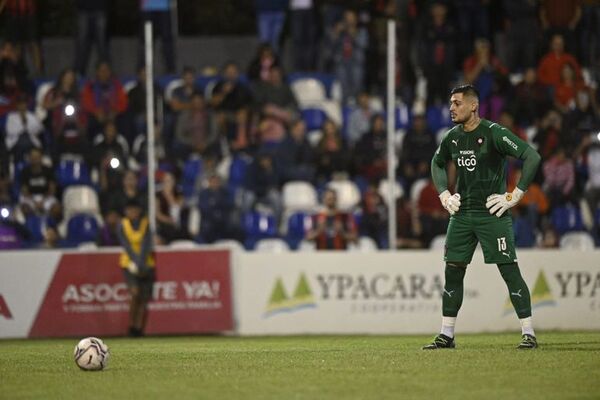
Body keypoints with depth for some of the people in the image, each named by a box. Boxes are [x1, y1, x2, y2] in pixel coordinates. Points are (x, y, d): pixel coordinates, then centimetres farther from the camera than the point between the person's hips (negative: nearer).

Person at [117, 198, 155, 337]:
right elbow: (127, 247, -9)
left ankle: (139, 329, 8)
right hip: (130, 264, -1)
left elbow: (146, 245, -10)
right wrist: (136, 262, -23)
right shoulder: (123, 225, -1)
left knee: (144, 299, -2)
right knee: (135, 292, -21)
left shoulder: (146, 224, 0)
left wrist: (141, 263, -23)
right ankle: (132, 325, -11)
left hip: (146, 265, 1)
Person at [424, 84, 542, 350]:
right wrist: (444, 194, 16)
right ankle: (446, 336, 12)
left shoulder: (493, 133, -12)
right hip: (462, 215, 6)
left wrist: (515, 195, -16)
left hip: (492, 215, -6)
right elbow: (437, 163, 30)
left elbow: (532, 157, -17)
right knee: (452, 273, 5)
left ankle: (528, 333, -5)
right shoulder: (452, 137, 8)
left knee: (510, 271, -8)